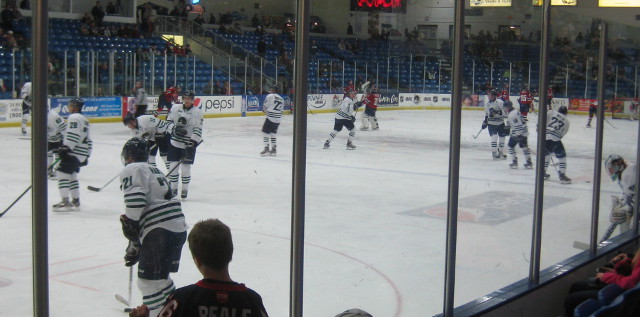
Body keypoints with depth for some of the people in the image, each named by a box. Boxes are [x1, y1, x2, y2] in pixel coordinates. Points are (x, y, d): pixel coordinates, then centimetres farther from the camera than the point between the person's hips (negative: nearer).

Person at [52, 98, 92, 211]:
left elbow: (73, 135, -22)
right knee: (72, 175, 18)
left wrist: (65, 147, -24)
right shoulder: (84, 119, 22)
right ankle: (76, 202, 22)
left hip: (74, 152, -10)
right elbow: (88, 140, 24)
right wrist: (86, 155, 26)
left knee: (63, 172, -12)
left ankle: (65, 201, -18)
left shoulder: (74, 117, -8)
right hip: (81, 154, 10)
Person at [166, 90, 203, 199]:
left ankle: (185, 189, 14)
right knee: (173, 166, 3)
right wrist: (175, 128, -15)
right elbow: (169, 122, 6)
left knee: (185, 167, -2)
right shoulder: (175, 109, 4)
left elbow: (198, 130, -10)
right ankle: (173, 188, 18)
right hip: (175, 142, 3)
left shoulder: (197, 112, -6)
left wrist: (193, 142, -19)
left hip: (189, 144, -3)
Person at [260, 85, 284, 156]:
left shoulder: (270, 96, -6)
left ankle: (266, 149, -4)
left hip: (271, 118, -7)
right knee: (273, 133, 16)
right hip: (278, 119, 7)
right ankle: (273, 149, 15)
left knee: (265, 132, 1)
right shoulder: (281, 99, 15)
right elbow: (280, 110, 16)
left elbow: (265, 106, -2)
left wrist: (265, 110, 20)